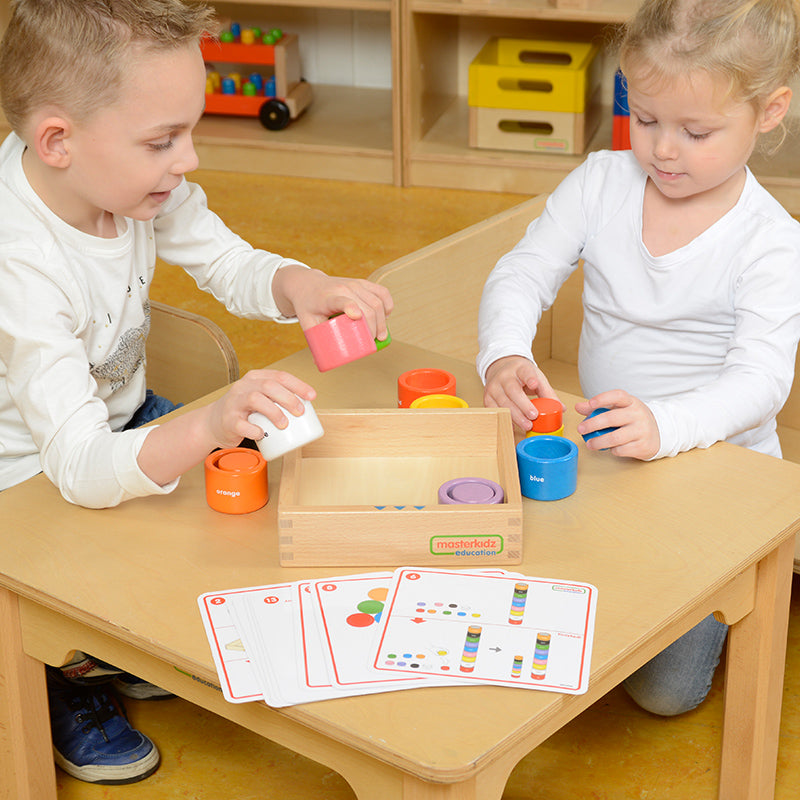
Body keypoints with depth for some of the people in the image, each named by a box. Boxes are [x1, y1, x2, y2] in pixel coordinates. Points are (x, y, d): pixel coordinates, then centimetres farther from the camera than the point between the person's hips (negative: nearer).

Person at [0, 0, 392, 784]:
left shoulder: (138, 182, -16)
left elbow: (232, 265, -2)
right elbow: (81, 468, -41)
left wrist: (303, 287, -26)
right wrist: (210, 425, -59)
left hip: (120, 418, 7)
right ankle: (63, 674, 11)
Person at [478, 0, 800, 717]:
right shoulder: (600, 184, -6)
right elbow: (522, 275, -7)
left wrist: (665, 426, -44)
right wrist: (505, 355, -31)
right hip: (601, 454, 4)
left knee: (665, 687, -8)